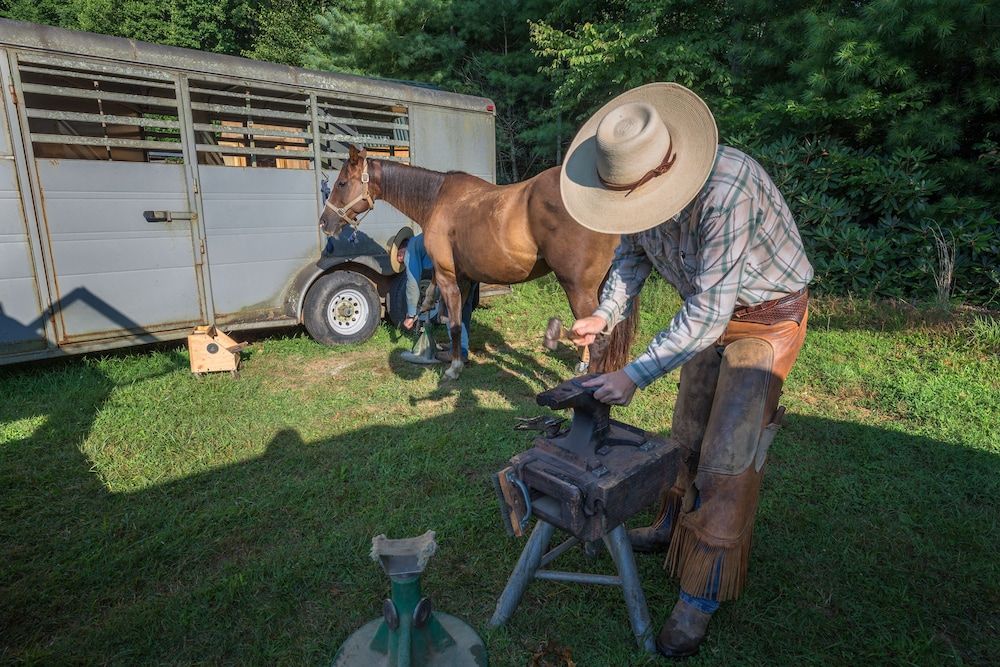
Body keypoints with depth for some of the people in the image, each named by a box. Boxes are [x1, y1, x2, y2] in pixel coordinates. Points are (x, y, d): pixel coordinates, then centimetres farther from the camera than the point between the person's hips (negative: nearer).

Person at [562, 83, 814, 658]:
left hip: (767, 314, -7)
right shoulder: (635, 180, -13)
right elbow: (632, 253, 3)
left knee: (728, 453, -9)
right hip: (711, 309, 7)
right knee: (689, 428, 16)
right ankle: (676, 526, 38)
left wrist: (636, 375, -35)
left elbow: (707, 313, -35)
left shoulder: (728, 189, -37)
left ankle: (703, 595, 5)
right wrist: (606, 316, -10)